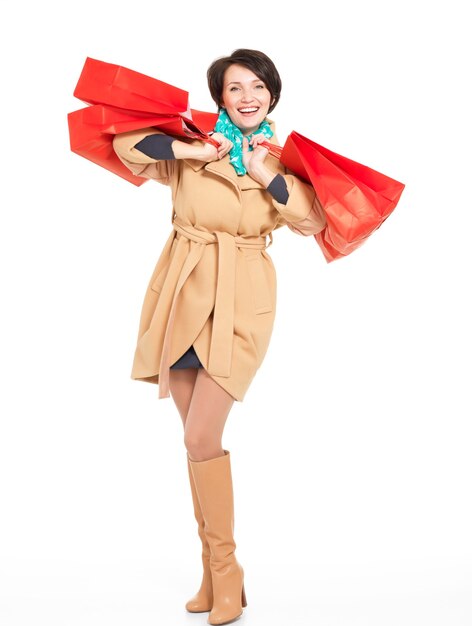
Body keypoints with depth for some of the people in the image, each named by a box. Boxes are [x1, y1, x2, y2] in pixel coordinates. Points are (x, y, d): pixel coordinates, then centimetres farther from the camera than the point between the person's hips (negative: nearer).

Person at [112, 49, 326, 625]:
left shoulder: (282, 158, 5)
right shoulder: (193, 145, 4)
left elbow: (314, 220, -9)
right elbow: (126, 143, -3)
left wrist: (267, 175, -15)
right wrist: (190, 150, -11)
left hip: (241, 301, -2)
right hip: (183, 295, 3)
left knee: (201, 438, -11)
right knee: (197, 438, 8)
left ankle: (226, 568, 6)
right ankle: (214, 570, 21)